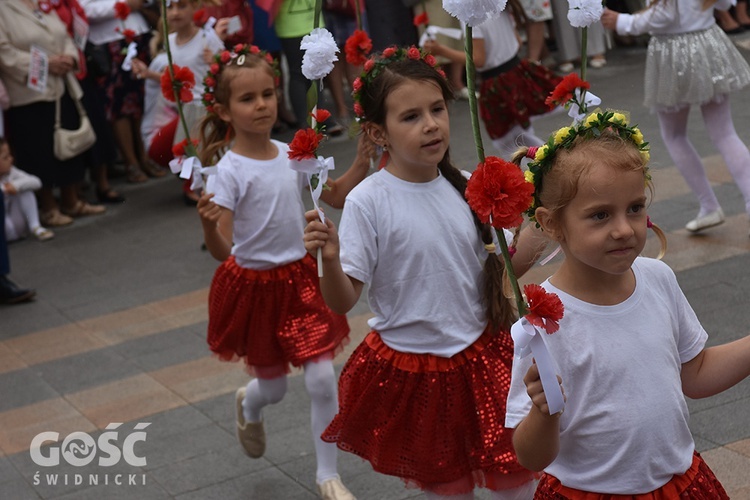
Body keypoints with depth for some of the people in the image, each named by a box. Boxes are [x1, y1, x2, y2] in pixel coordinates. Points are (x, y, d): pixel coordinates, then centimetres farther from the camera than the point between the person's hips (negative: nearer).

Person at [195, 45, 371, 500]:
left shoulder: (293, 155, -3)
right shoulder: (229, 171, -18)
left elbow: (337, 195, 11)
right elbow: (222, 250, -24)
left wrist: (363, 159, -3)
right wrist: (209, 224, -44)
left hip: (302, 279, 3)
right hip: (254, 286, -3)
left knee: (323, 380, -3)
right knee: (274, 386, 13)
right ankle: (250, 404, 52)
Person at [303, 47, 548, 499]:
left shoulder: (465, 187, -4)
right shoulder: (368, 202, -17)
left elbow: (497, 272, 4)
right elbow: (342, 301, -17)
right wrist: (329, 259, -36)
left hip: (482, 356, 3)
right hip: (412, 370, -3)